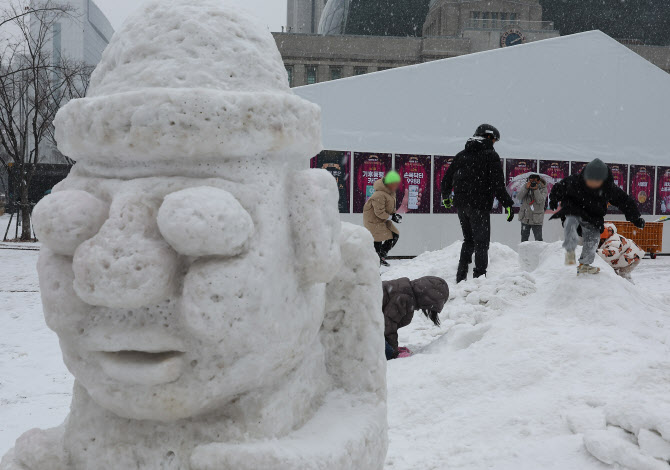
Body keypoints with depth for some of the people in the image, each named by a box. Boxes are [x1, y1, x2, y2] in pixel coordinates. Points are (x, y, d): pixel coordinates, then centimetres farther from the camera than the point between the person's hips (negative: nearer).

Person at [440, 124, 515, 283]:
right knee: (481, 242, 0)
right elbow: (498, 184, -13)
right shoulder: (490, 155, -5)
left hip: (461, 205, 6)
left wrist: (446, 197, 34)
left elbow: (446, 179, 18)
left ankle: (461, 277, 15)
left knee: (468, 240, 18)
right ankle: (479, 277, -5)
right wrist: (507, 204, -10)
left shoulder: (462, 155, 13)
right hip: (479, 205, -6)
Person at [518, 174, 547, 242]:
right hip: (525, 218, 3)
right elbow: (520, 197, -11)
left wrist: (536, 189, -31)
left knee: (538, 239, -5)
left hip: (537, 219, -3)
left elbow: (540, 200, -21)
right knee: (524, 238, 12)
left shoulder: (543, 189, -7)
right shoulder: (526, 185, 0)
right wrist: (526, 188, -24)